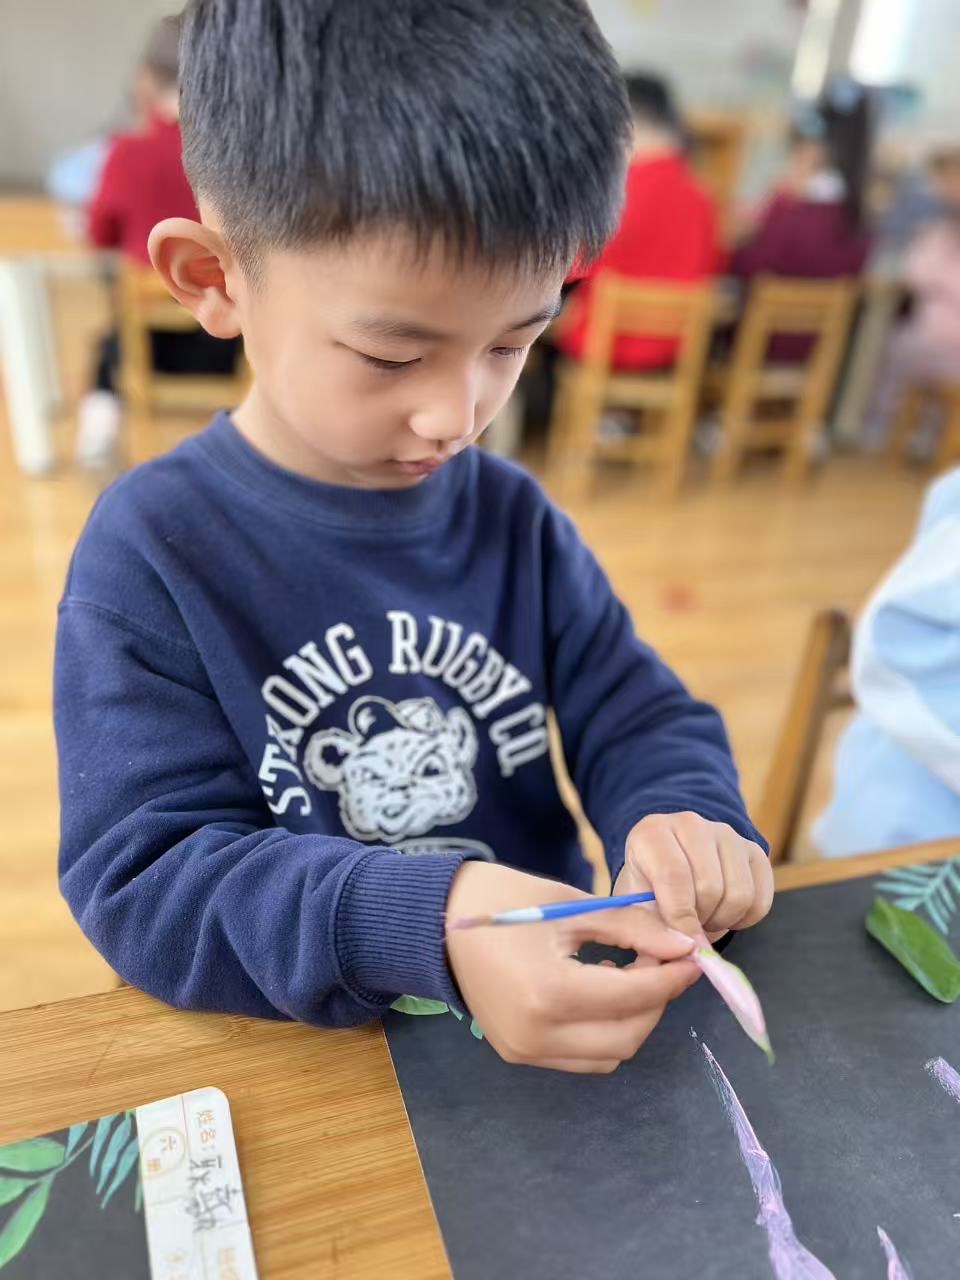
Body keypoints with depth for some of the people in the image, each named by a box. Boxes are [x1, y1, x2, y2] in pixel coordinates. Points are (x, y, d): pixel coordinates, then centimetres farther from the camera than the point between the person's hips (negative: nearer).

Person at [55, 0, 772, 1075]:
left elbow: (636, 715, 3)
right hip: (298, 1059, -2)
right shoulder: (151, 552, -12)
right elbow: (141, 871, -17)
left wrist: (682, 819, -19)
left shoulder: (513, 515, 0)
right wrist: (426, 924, -31)